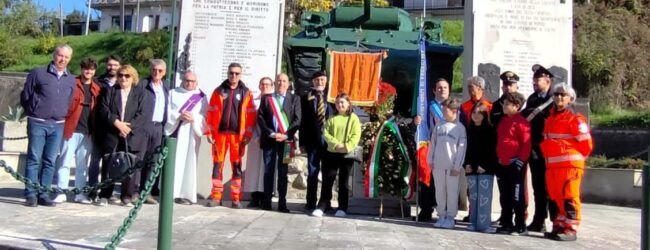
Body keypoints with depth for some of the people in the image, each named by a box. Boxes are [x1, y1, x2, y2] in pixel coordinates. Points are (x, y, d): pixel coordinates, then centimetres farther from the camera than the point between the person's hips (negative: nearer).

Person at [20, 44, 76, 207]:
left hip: (58, 126, 4)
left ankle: (43, 194, 11)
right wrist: (33, 113, 10)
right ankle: (31, 195, 2)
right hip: (37, 123, -3)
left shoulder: (71, 80, 11)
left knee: (50, 161, 5)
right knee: (34, 159, -2)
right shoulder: (38, 73, -1)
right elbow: (25, 96, 6)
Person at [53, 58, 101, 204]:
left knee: (82, 164, 9)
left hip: (88, 132, 3)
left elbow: (98, 110, 10)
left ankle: (80, 193, 15)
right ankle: (61, 193, 5)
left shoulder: (97, 89, 11)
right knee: (65, 162, -1)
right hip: (72, 129, -3)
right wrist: (64, 123, -8)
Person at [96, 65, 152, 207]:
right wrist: (116, 122, -12)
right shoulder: (111, 91, 12)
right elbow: (104, 110, 2)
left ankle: (127, 196, 10)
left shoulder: (141, 93, 7)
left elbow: (143, 114, -2)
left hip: (133, 136, -1)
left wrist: (129, 126, -12)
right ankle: (104, 196, 10)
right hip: (112, 135, 1)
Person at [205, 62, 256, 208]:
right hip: (219, 133, 1)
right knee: (217, 164, 3)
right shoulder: (219, 91, 8)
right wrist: (209, 132, 0)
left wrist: (248, 134, -4)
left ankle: (236, 198, 8)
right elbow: (211, 113, 7)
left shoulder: (246, 93, 5)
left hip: (238, 135, -1)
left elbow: (251, 115, 3)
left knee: (236, 166, 2)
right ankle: (216, 196, 10)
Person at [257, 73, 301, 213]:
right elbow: (260, 118, 2)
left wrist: (286, 135, -10)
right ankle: (266, 202, 8)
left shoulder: (294, 99, 9)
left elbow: (297, 119, 1)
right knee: (268, 171, 3)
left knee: (283, 172, 3)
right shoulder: (266, 98, 11)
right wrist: (271, 134, -10)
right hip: (269, 139, 1)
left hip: (286, 140, 0)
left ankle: (282, 203, 5)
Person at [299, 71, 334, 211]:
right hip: (313, 141, 0)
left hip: (329, 141, 1)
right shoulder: (306, 98, 7)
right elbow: (303, 121, 3)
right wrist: (302, 142, -4)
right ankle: (311, 202, 11)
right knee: (312, 172, 4)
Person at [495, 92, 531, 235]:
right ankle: (506, 224, 20)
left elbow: (526, 144, -15)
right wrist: (498, 159, 17)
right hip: (503, 164, 8)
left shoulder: (521, 122, -11)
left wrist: (520, 161, -18)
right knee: (505, 196, 12)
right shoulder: (503, 121, 15)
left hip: (516, 164, -8)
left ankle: (520, 226, 4)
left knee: (517, 197, -3)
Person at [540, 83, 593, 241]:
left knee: (569, 197, -6)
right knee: (557, 198, 13)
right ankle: (559, 227, 22)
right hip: (552, 166, 8)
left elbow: (586, 143, -8)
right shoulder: (550, 119, 17)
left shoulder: (575, 119, -7)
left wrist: (574, 157, 2)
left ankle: (571, 230, 0)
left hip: (570, 165, -8)